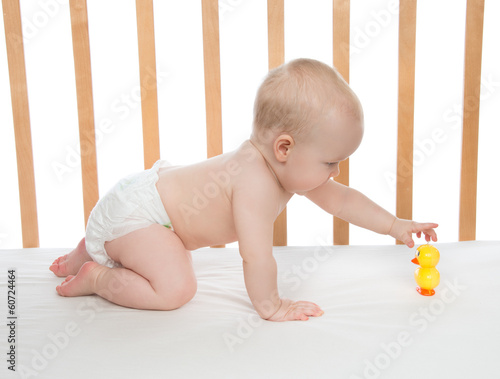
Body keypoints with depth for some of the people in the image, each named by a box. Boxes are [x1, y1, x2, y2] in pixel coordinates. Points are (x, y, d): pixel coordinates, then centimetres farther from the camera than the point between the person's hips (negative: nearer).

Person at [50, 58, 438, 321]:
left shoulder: (287, 169, -5)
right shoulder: (256, 182, -35)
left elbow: (341, 198, 6)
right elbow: (257, 256, -36)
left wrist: (395, 225, 6)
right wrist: (270, 306, -21)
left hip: (159, 187, 10)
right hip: (136, 210, -10)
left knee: (175, 264, 33)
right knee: (175, 288, -25)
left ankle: (94, 250, 39)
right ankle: (96, 276, -5)